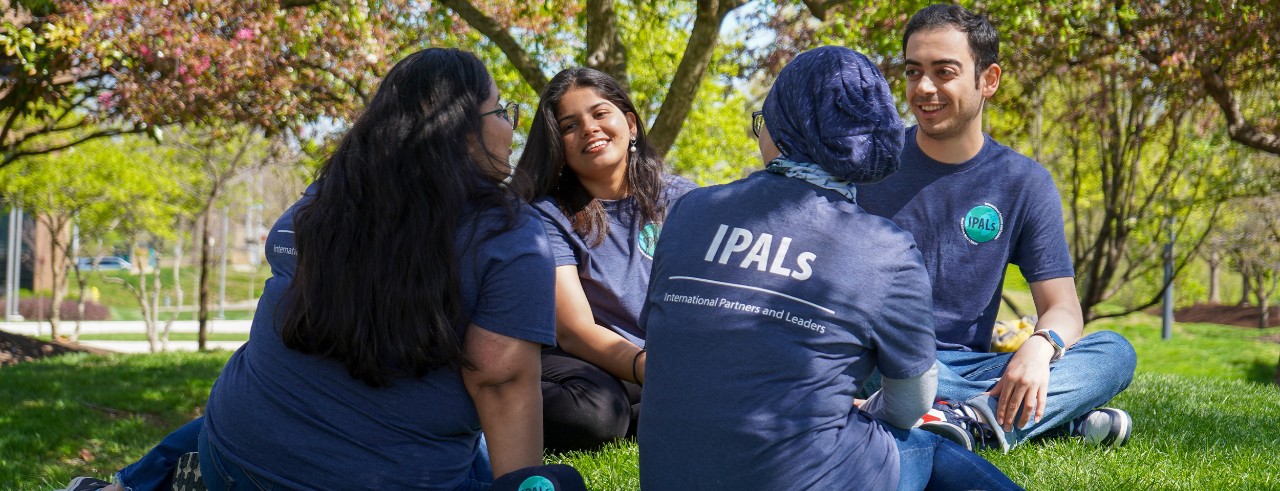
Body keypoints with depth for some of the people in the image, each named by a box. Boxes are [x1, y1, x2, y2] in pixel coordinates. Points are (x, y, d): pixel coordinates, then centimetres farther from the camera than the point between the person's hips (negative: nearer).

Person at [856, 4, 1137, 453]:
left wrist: (1041, 345, -25)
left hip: (967, 369, 3)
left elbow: (1061, 306, 1)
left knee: (1115, 353, -15)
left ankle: (969, 421, -37)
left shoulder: (1024, 183, 5)